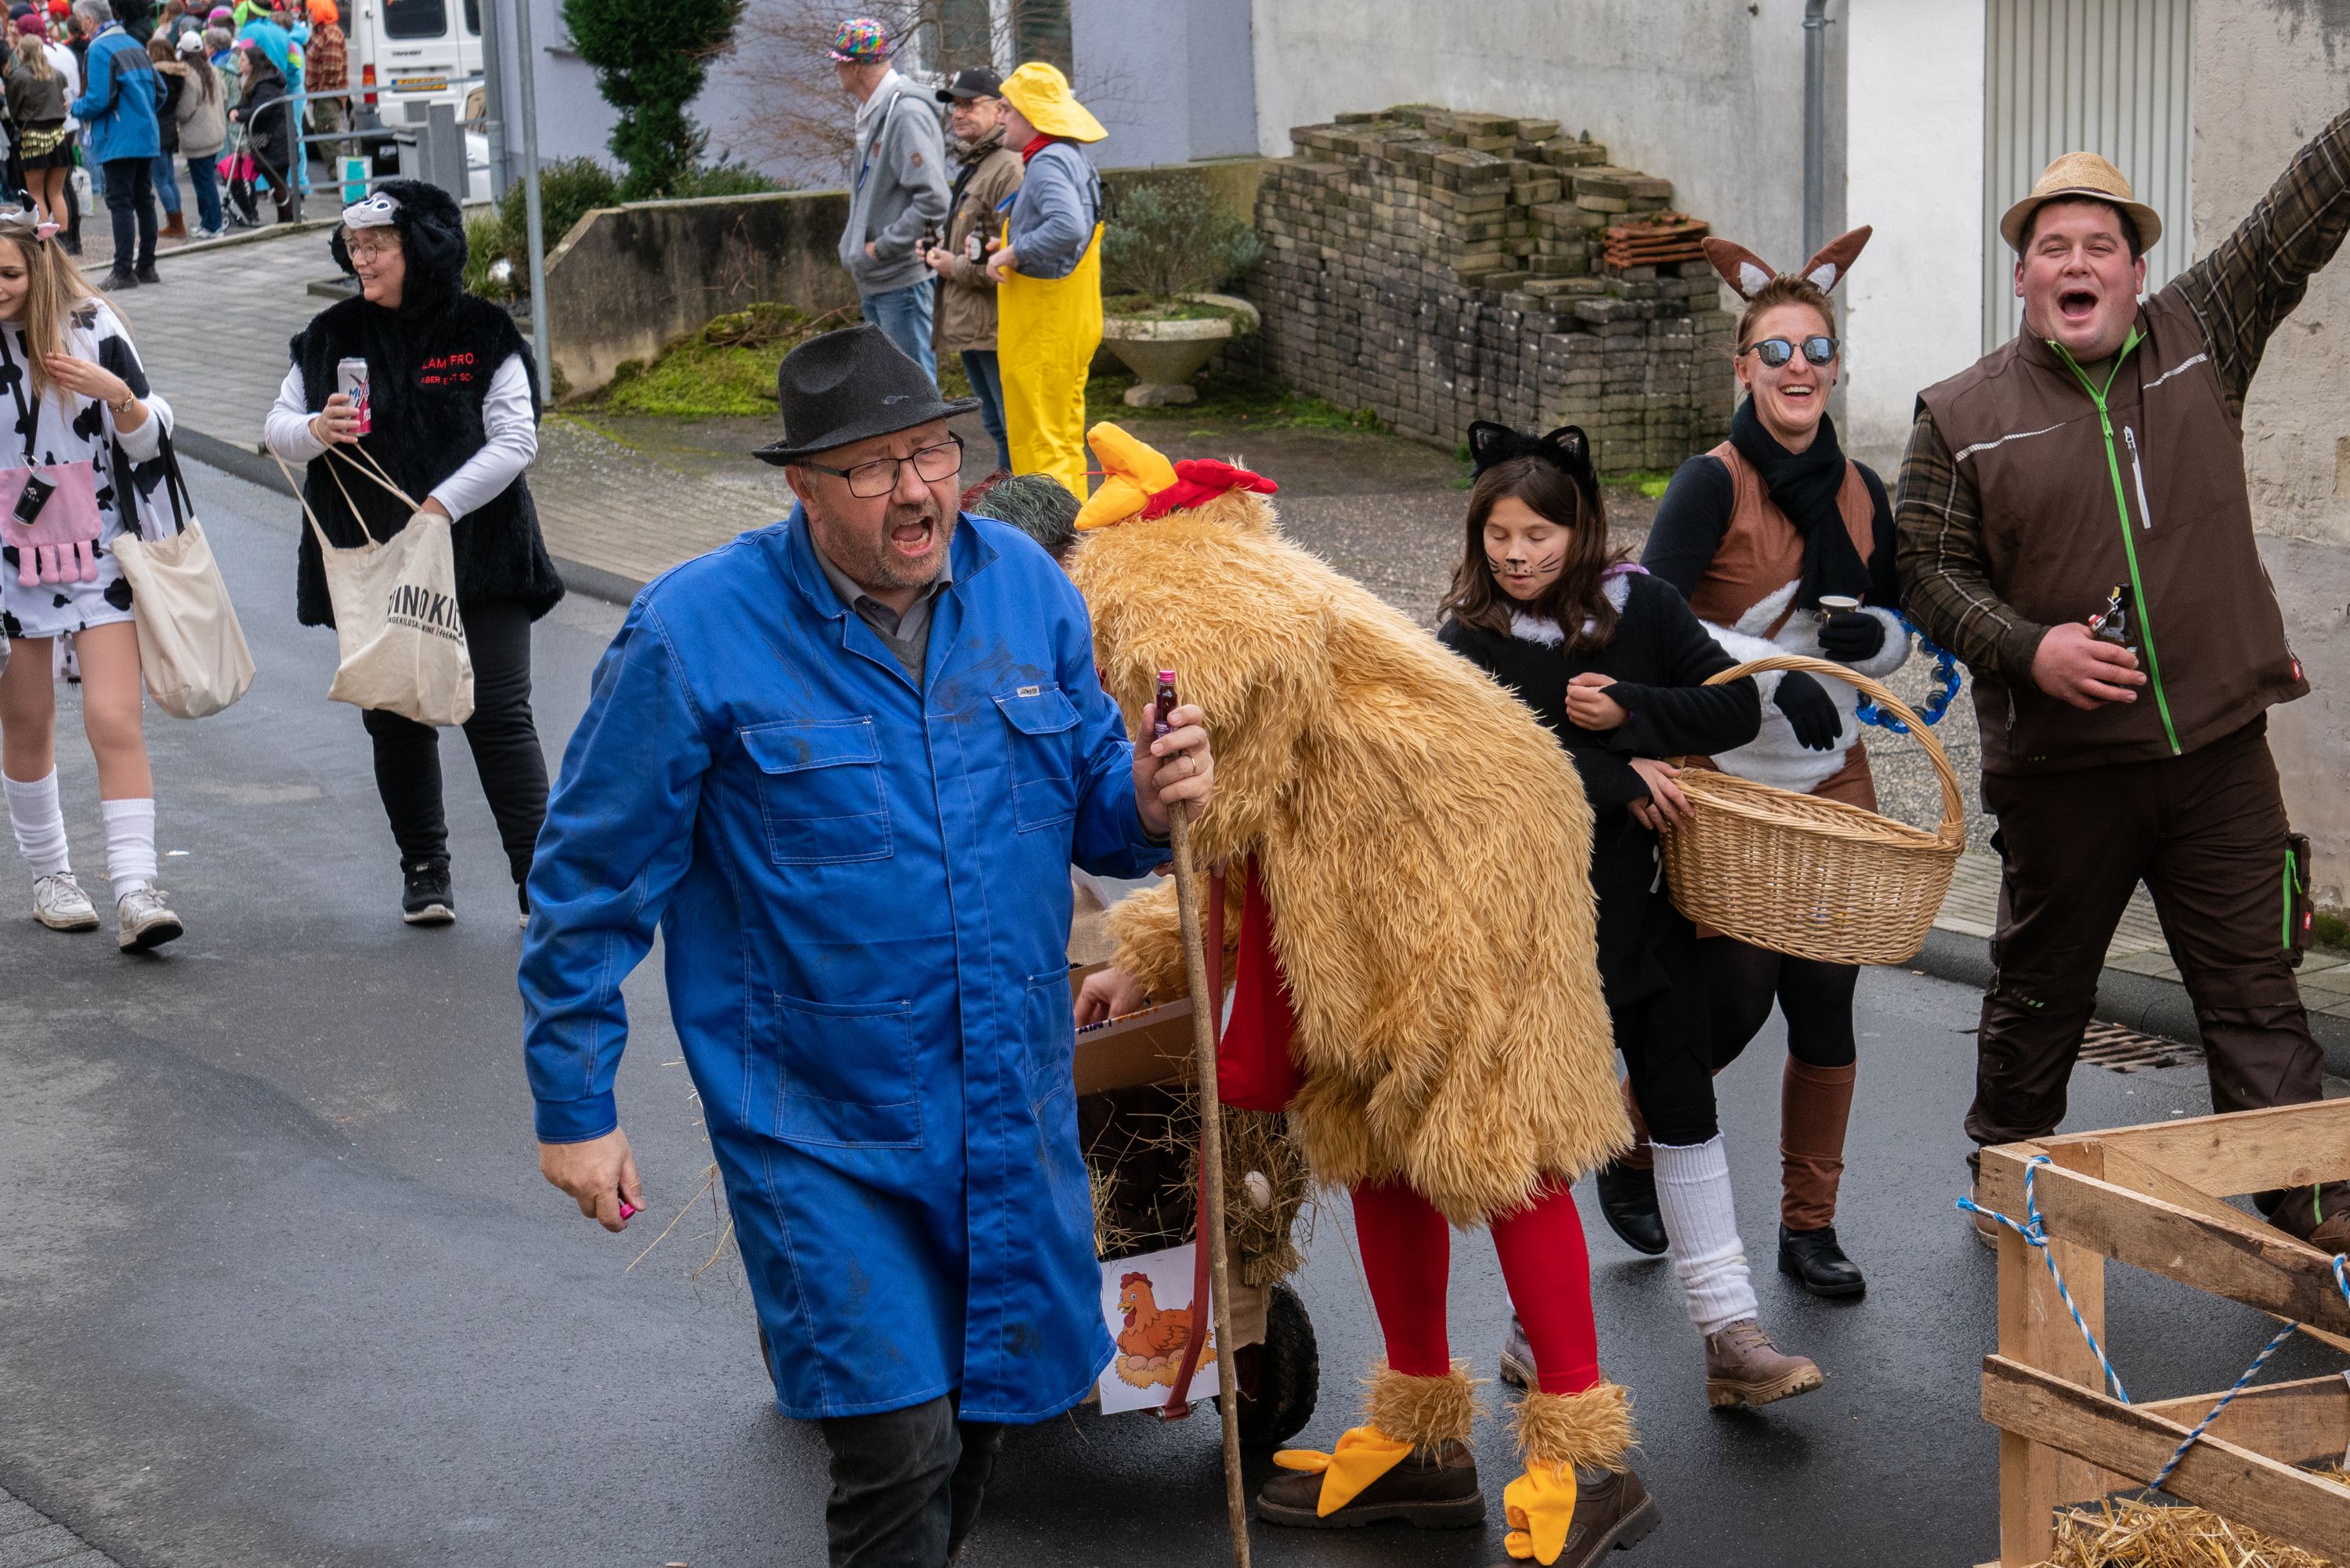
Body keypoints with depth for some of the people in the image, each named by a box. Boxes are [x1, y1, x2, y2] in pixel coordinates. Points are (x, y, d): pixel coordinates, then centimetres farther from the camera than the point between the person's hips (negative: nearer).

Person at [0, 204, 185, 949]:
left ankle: (135, 891, -16)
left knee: (114, 721, -13)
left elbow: (149, 441, -1)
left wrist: (119, 394, -20)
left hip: (98, 553, -2)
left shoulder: (90, 331, -4)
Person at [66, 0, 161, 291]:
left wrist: (76, 108, 0)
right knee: (144, 201, 12)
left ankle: (123, 271, -7)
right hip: (147, 138, 8)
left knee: (120, 204, -6)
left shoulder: (99, 50, -13)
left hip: (119, 142, -8)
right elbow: (159, 90, 14)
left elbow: (98, 100, -19)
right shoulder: (134, 44, 12)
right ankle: (146, 265, 18)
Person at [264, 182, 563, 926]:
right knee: (396, 720, 9)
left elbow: (515, 440, -7)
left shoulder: (482, 334, -3)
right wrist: (314, 431, -14)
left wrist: (440, 507, -16)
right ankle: (424, 872, 22)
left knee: (500, 714, -6)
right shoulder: (332, 335, 7)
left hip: (477, 554, -3)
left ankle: (539, 878, -2)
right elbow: (278, 426, 10)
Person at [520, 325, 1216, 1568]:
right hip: (820, 1128, -5)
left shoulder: (1025, 586, 0)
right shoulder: (697, 634, -14)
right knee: (897, 1453, -10)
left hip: (1013, 1116, 5)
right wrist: (576, 1110, -4)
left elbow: (1087, 805, 11)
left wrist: (1147, 800, -13)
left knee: (986, 1414, 20)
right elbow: (592, 881, -6)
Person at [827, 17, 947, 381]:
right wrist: (855, 246, 12)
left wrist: (882, 248, -17)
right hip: (874, 282, 10)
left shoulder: (906, 113, -17)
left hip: (902, 281, -10)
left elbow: (932, 200, -24)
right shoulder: (872, 115, 13)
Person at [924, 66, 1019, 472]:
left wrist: (957, 268, -14)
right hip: (969, 326, 11)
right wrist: (939, 255, 12)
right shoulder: (969, 168, 20)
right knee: (996, 425, 18)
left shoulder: (1010, 168, -16)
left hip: (997, 327, -11)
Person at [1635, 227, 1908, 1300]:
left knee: (1825, 1007, 4)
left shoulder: (1860, 492, 6)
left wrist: (1868, 637, -9)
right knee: (1733, 1002, -3)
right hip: (1724, 783, -5)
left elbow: (1896, 637, 15)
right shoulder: (1713, 484, -11)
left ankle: (1809, 1226, 18)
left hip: (1834, 780, 5)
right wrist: (1775, 667, -28)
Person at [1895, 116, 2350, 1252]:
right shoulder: (1960, 416, 2)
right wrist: (2027, 649, -14)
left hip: (2217, 751, 1)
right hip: (2061, 764, -1)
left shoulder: (2202, 338, 6)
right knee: (2039, 989, 14)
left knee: (2255, 988, 2)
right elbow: (1927, 571, 1)